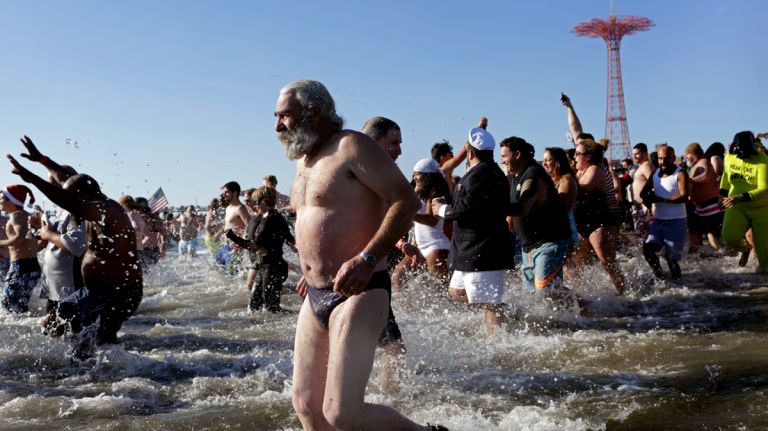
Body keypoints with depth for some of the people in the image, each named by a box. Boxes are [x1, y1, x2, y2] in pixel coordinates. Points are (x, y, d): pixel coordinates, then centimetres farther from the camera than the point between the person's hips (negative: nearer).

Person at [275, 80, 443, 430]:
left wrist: (367, 259, -26)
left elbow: (406, 200, -18)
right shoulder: (303, 161, 17)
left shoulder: (351, 147, -9)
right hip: (315, 297, 9)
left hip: (357, 294, -9)